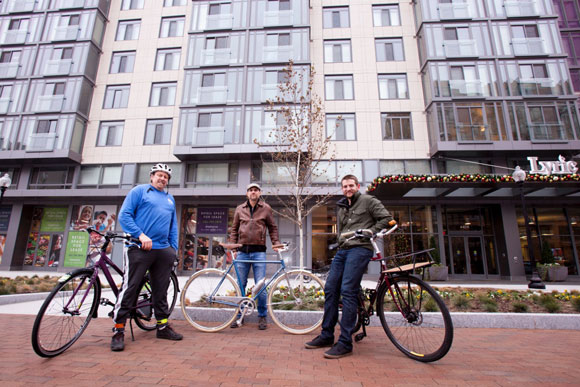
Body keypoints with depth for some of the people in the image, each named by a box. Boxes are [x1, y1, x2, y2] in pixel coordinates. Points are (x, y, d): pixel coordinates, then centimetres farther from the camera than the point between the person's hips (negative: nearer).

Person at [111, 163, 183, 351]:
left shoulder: (170, 198, 19)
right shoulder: (139, 191, 4)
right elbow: (124, 216, -5)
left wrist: (174, 248, 10)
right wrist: (141, 235, -16)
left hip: (163, 251, 5)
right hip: (140, 249, -5)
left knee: (161, 291, 12)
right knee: (129, 288, -3)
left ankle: (163, 326, 22)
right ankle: (118, 331, 9)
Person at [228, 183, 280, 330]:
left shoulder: (266, 209, 6)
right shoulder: (240, 209, 10)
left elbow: (273, 228, 11)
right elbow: (234, 229, 14)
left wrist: (276, 243, -1)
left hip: (259, 252, -2)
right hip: (242, 251, 2)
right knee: (240, 285, 9)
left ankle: (262, 316, 15)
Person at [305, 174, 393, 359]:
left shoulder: (368, 201, 4)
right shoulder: (342, 207, 24)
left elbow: (386, 218, -1)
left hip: (360, 249, -7)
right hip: (342, 250, 7)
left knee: (347, 291, -15)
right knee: (330, 289, 4)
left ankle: (345, 343, -7)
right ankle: (327, 336, 15)